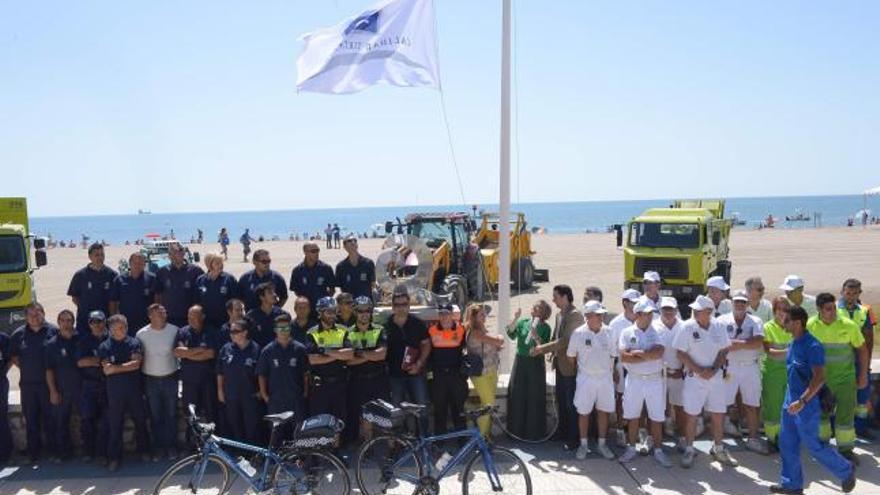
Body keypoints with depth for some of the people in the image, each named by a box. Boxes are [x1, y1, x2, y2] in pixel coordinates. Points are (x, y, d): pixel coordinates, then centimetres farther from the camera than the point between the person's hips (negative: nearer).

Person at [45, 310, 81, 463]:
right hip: (61, 390, 0)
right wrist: (53, 391, -5)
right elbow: (49, 370, -1)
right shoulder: (52, 344, 0)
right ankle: (62, 451, 17)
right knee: (60, 422, 4)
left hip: (80, 387, 0)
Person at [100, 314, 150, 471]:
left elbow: (136, 364, -11)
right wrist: (127, 365, -14)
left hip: (134, 389, 1)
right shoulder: (105, 347, -2)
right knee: (115, 425, 5)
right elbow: (107, 370, -11)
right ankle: (114, 457, 16)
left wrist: (116, 367, -13)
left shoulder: (134, 343, 0)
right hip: (115, 391, -1)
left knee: (140, 421, 11)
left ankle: (144, 450, 28)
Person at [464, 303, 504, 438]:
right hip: (480, 372, -8)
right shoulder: (474, 332, -18)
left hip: (491, 371, 8)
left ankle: (487, 432, 23)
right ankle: (481, 435, 3)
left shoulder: (483, 329, 13)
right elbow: (498, 340, -21)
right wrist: (498, 338, 1)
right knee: (488, 404, -7)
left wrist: (496, 343, -10)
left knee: (489, 403, 12)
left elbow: (499, 342, 12)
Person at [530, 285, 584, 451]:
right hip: (560, 365, 8)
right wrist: (553, 354, 3)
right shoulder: (559, 314, 11)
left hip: (571, 366, -8)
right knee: (561, 401, 16)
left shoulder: (575, 315, -17)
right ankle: (563, 434, 29)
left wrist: (543, 348, -22)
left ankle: (573, 439, 10)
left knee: (571, 404, 1)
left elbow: (566, 340, -23)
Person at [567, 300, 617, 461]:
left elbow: (613, 355, 6)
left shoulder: (608, 331, -3)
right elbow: (571, 356, 3)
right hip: (586, 378, -2)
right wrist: (578, 370, 7)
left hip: (605, 378, 2)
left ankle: (601, 444, 23)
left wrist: (611, 373, 6)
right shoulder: (578, 333, -10)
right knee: (584, 412, 5)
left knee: (603, 411, 9)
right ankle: (583, 445, 19)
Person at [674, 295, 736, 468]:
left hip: (715, 377, 3)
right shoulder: (688, 327, -11)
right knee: (692, 415, 3)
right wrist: (699, 370, -15)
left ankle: (718, 449, 28)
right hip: (694, 378, -3)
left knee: (719, 414, 10)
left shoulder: (718, 327, -2)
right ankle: (689, 450, 18)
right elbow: (681, 354, -9)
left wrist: (713, 369, -11)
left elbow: (724, 351, 4)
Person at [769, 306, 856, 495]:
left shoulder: (812, 346, -21)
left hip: (807, 404, -9)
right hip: (791, 400, 9)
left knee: (813, 445, 4)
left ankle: (846, 470, 26)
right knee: (787, 443, 11)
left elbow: (819, 378, -24)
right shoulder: (794, 343, 7)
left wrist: (802, 401, -27)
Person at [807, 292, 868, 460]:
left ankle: (845, 449, 17)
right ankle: (822, 442, 33)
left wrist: (863, 375, -2)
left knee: (846, 413, 2)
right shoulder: (810, 325, -11)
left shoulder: (848, 325, -14)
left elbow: (862, 349, -3)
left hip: (845, 377, -1)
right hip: (821, 377, 2)